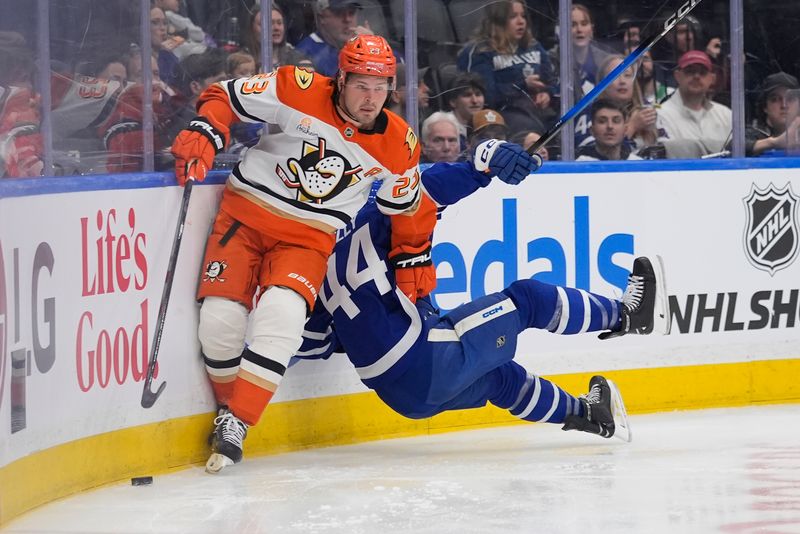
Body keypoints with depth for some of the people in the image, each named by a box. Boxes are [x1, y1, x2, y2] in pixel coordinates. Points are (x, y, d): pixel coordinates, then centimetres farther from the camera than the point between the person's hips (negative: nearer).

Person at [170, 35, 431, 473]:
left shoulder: (397, 145, -3)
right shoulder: (299, 91, -13)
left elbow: (407, 208, 14)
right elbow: (226, 97, -7)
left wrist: (413, 261, 18)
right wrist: (202, 135, -24)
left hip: (307, 239, 1)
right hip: (246, 216, -1)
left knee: (282, 313, -26)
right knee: (221, 318, -14)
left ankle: (236, 424, -20)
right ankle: (228, 411, 13)